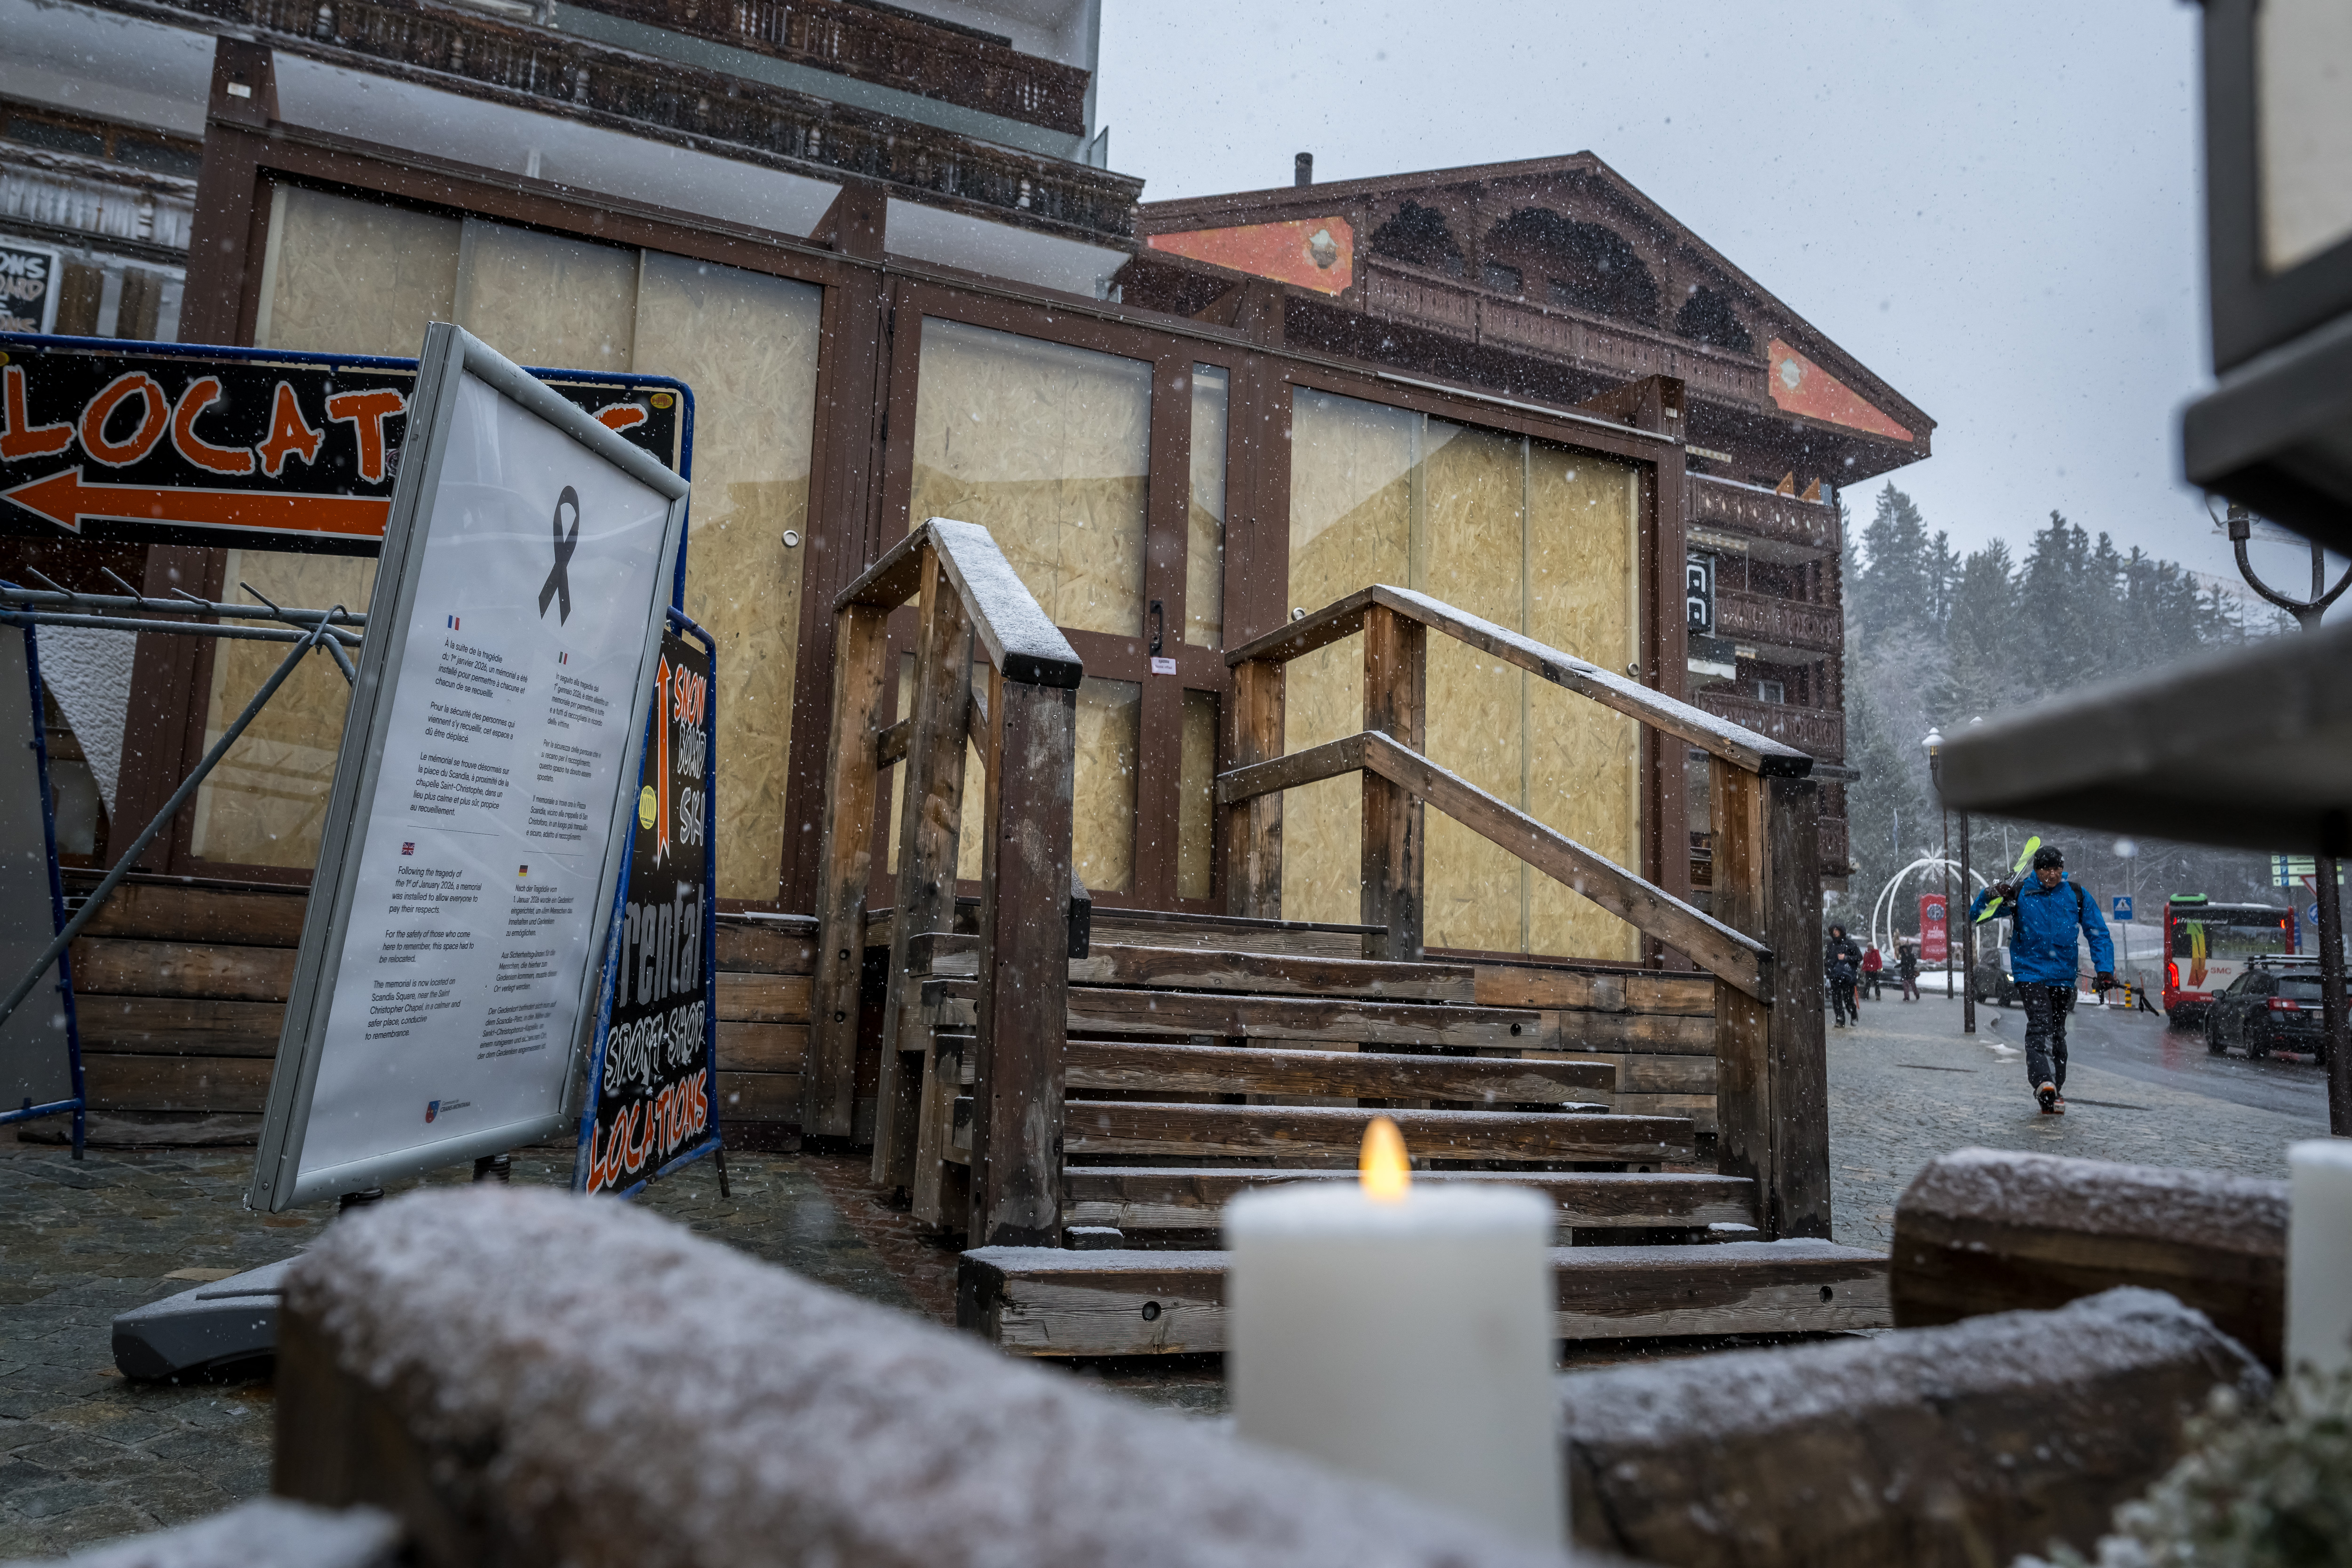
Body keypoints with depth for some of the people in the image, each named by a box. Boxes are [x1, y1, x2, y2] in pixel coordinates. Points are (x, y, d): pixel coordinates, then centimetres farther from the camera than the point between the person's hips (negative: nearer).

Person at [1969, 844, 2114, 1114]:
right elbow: (1976, 915, -1)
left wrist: (2105, 969, -7)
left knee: (2057, 1031, 11)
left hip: (2063, 975, 3)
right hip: (2030, 971, -3)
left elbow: (2098, 934, 5)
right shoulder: (2020, 895, -2)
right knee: (2040, 1023, -21)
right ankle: (2043, 1082, -36)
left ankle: (2055, 1093, 20)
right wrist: (1990, 896, -22)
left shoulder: (2077, 896, 3)